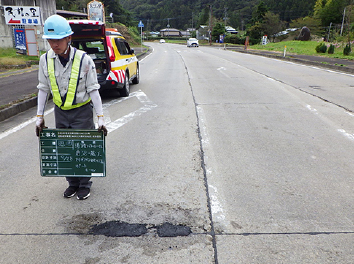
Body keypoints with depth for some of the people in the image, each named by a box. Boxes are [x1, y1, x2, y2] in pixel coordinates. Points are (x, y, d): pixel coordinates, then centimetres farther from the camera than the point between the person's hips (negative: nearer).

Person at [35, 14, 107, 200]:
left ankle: (84, 185, 24)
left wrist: (100, 118, -14)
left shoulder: (84, 60, -16)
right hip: (60, 112, 4)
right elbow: (43, 89, 4)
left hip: (82, 111, -4)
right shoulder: (45, 60, -4)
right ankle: (72, 183, 32)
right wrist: (39, 117, 4)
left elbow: (93, 90, -12)